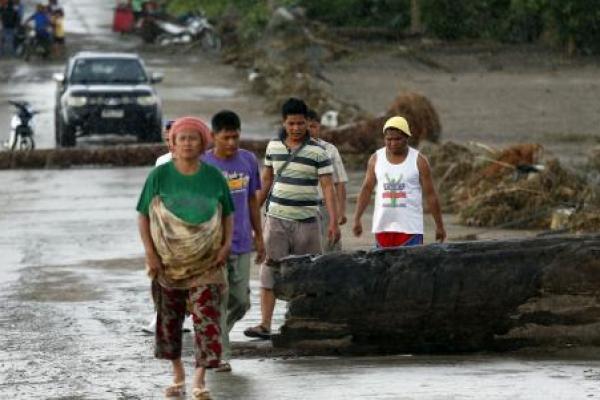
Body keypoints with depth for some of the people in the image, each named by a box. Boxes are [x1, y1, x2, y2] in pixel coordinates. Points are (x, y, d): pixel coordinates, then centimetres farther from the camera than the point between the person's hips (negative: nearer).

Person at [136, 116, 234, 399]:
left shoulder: (214, 177, 0)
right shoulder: (159, 176, -3)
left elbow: (228, 215, 8)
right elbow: (143, 216, -1)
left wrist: (226, 244, -7)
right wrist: (150, 253, -10)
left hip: (206, 262, 0)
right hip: (168, 262, 1)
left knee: (206, 317, -10)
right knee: (169, 318, 9)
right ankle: (178, 376, 25)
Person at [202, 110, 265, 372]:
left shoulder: (248, 161, 6)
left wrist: (258, 236, 15)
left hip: (241, 244, 4)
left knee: (241, 302, 7)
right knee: (217, 301, -6)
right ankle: (220, 355, 0)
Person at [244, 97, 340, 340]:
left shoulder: (317, 152, -5)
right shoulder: (273, 146, 6)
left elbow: (328, 187, -8)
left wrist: (334, 222, -16)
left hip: (306, 220, -3)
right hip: (276, 218, 3)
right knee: (269, 269, -5)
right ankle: (265, 324, -7)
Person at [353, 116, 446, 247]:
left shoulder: (418, 161, -2)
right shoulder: (376, 159, 6)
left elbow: (430, 194, 1)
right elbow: (367, 189, 8)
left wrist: (439, 226, 2)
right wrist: (357, 219, 0)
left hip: (409, 227, -3)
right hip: (382, 226, 3)